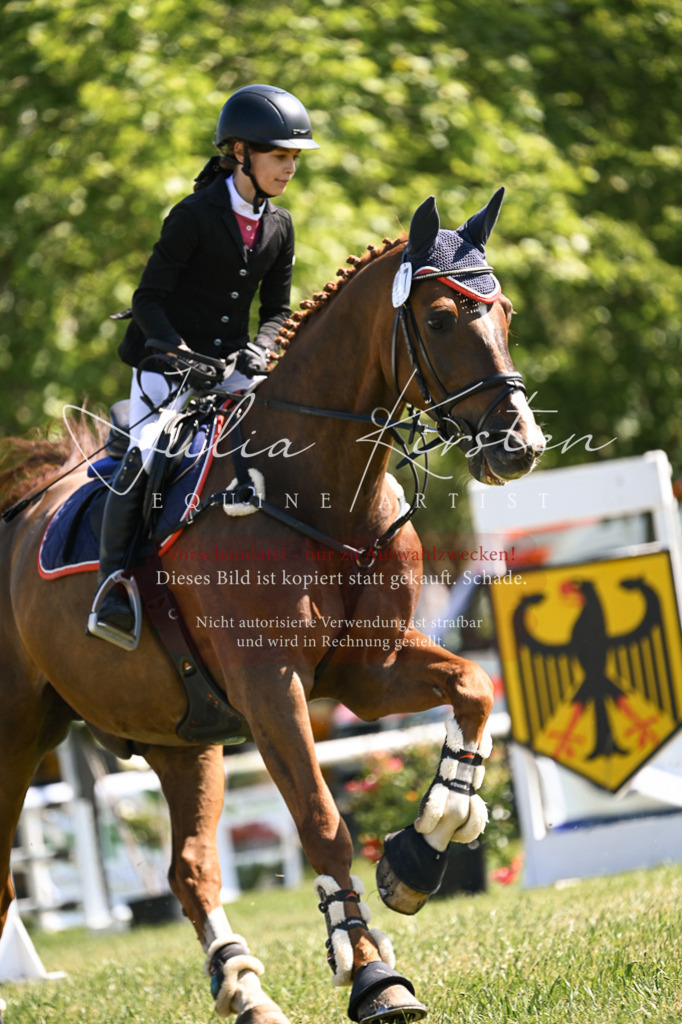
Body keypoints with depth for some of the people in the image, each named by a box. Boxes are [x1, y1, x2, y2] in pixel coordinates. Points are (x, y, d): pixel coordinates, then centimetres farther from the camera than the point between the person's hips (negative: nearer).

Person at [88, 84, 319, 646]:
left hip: (234, 367, 6)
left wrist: (259, 351, -9)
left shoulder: (279, 225, 7)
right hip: (168, 364, -6)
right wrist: (181, 354, -25)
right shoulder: (195, 215, -11)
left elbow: (278, 309, 12)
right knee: (144, 456, -26)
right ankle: (112, 593, -20)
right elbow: (148, 300, -11)